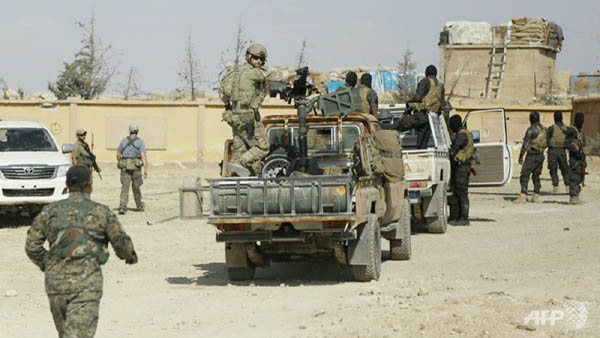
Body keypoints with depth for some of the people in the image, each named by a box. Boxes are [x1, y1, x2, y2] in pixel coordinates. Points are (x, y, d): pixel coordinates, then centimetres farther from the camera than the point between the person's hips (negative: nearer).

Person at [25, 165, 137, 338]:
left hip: (56, 283, 4)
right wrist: (130, 256, 29)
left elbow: (32, 246, 7)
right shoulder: (101, 212, 0)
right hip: (86, 283, -4)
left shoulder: (50, 212, 6)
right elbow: (121, 242, 6)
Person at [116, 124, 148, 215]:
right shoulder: (140, 142, -3)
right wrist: (146, 169, -17)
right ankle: (139, 206, 31)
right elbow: (143, 155, -13)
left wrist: (119, 163, 31)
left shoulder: (124, 141, 6)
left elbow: (118, 154, 13)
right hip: (136, 167, -1)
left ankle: (122, 207, -19)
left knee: (125, 187, -3)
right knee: (136, 187, 15)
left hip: (125, 166, 1)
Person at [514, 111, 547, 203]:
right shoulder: (544, 129, 7)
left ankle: (523, 197, -15)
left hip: (531, 156, -7)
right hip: (541, 156, 7)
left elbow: (525, 145, -18)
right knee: (536, 176, 14)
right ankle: (536, 196, 14)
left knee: (525, 176, -6)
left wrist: (520, 156, -11)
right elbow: (546, 143, 15)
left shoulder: (531, 130, -16)